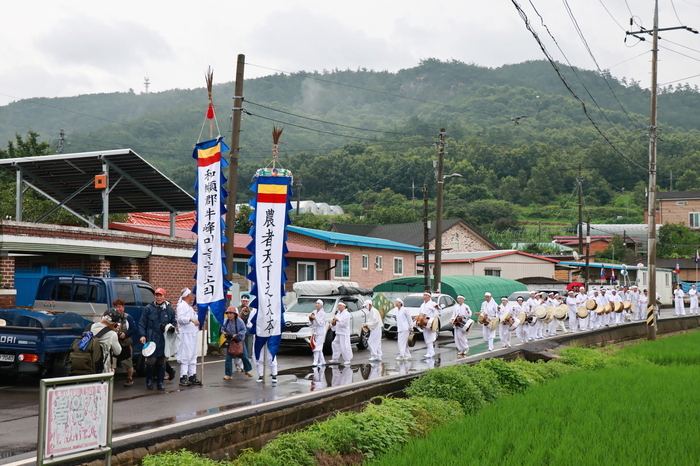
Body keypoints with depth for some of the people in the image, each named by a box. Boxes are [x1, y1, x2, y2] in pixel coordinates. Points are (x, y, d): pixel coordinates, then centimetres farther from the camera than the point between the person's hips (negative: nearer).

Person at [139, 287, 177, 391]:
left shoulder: (169, 309, 8)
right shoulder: (149, 308, 2)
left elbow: (174, 322, 18)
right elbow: (142, 323, 5)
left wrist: (171, 326, -4)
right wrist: (142, 335, -6)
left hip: (164, 340, 2)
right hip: (151, 339, -2)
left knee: (162, 362, 4)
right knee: (151, 361, -7)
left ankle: (160, 383, 14)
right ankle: (149, 381, 13)